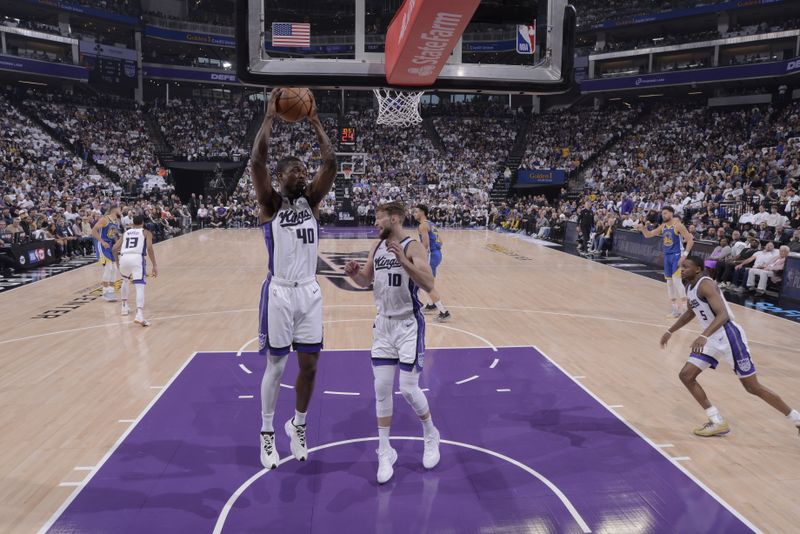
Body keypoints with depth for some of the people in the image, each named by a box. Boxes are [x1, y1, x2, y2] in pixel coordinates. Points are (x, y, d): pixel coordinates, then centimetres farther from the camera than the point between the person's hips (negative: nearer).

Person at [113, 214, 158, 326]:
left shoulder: (126, 233, 28)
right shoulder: (146, 232, 17)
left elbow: (115, 248, 22)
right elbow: (149, 248, -1)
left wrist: (117, 263, 35)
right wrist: (154, 265, -1)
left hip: (124, 258, 4)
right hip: (137, 258, -4)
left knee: (125, 280, 34)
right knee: (140, 287, -11)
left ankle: (124, 307, 40)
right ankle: (139, 315, -31)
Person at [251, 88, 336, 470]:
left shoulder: (311, 201, 8)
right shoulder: (270, 204, -3)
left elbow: (330, 163, -2)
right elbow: (257, 160, -17)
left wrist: (315, 122, -1)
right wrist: (270, 117, -12)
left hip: (310, 292, 4)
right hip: (280, 293, -4)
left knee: (309, 364, 9)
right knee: (276, 366, 5)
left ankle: (298, 426, 30)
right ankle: (267, 434, 24)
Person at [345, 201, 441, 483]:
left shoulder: (412, 247, -14)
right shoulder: (377, 248, 7)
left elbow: (429, 284, -25)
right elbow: (366, 281, 17)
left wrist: (402, 259, -34)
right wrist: (354, 273, -5)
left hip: (408, 324, -6)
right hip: (383, 324, 6)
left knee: (409, 389, -3)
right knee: (381, 388, 5)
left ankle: (431, 435, 27)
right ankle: (385, 452, 19)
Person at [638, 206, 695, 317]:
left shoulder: (678, 225, -12)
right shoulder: (662, 226, 8)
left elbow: (690, 240, -14)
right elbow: (649, 235, 11)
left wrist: (684, 255, -21)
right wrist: (643, 229, -11)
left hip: (677, 255, -7)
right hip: (667, 256, 7)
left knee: (677, 280, -14)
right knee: (669, 282, 8)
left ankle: (685, 307, -7)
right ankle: (675, 308, 17)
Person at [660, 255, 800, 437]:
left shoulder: (705, 285, -20)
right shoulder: (690, 287, 9)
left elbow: (723, 315, -31)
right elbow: (691, 312, 27)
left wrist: (704, 336, -44)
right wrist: (670, 331, 28)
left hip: (729, 337, -9)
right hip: (712, 340, 9)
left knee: (753, 388, 1)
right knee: (686, 376, 0)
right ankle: (718, 423, 7)